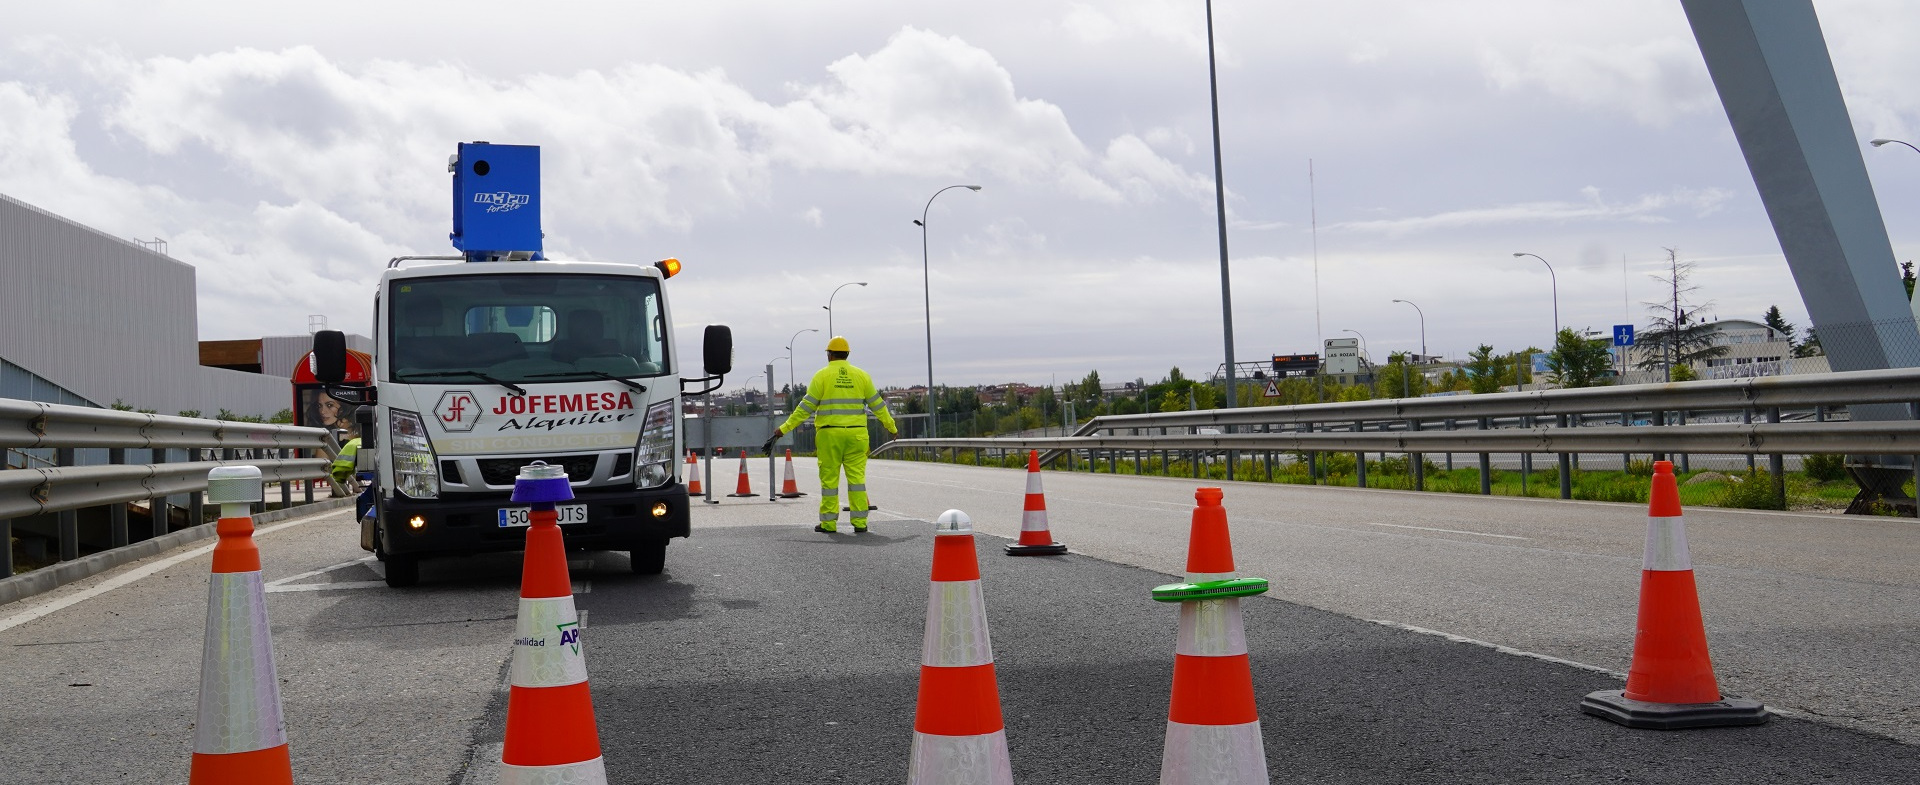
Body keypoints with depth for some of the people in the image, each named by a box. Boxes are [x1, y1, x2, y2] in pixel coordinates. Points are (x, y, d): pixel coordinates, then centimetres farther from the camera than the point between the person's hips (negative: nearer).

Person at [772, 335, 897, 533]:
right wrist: (891, 427, 24)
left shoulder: (822, 376, -1)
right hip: (856, 434, 2)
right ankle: (860, 522, 2)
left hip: (829, 435, -2)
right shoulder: (861, 375, 7)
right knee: (857, 477, 4)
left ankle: (829, 523, 7)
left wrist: (785, 428, 1)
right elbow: (877, 404, 12)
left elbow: (806, 407, -4)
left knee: (829, 478, 4)